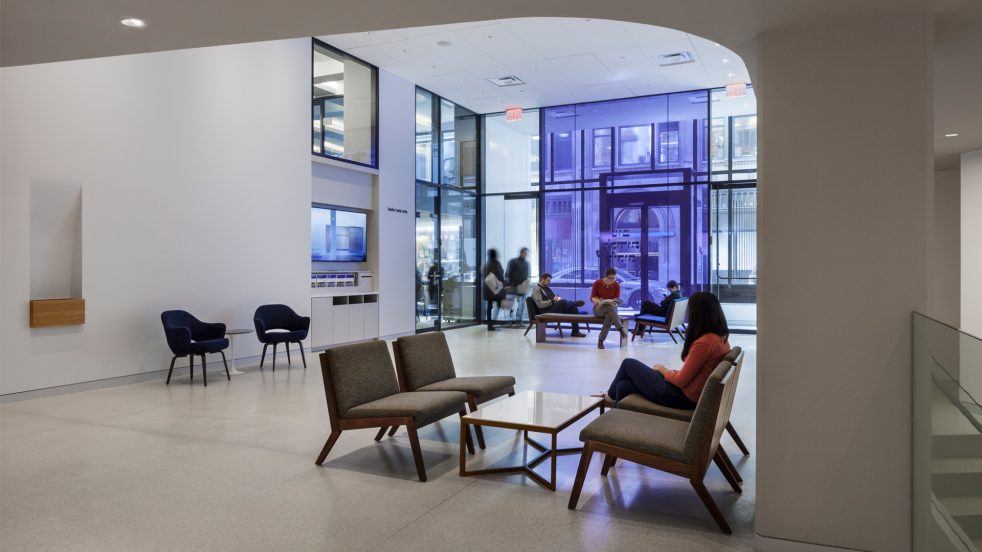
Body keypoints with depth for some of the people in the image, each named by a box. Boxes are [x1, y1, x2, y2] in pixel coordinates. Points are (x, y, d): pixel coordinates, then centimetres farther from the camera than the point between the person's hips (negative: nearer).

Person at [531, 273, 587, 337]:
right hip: (547, 312, -8)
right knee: (562, 302, -34)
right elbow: (540, 304, -17)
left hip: (555, 308, 9)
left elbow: (554, 298, 27)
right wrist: (552, 300, -22)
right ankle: (575, 303, -4)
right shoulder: (536, 290, -4)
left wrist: (558, 298, 2)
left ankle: (575, 332, -14)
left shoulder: (547, 288, 23)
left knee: (574, 309, -13)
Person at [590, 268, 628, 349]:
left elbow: (617, 300, -2)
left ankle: (601, 341, -38)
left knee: (609, 316, -40)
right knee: (610, 307, -39)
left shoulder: (617, 285, -3)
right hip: (598, 308, -1)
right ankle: (621, 330, -47)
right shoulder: (597, 283, -6)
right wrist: (597, 300, -25)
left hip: (611, 308, 1)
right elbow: (592, 298, -3)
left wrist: (613, 302, -26)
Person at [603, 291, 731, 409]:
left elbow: (681, 381, -18)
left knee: (629, 364, 11)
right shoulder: (721, 338, 4)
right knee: (624, 386, 11)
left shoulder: (704, 343, -25)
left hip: (681, 396, -8)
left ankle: (611, 396, 37)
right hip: (693, 395, 8)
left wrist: (661, 369, 0)